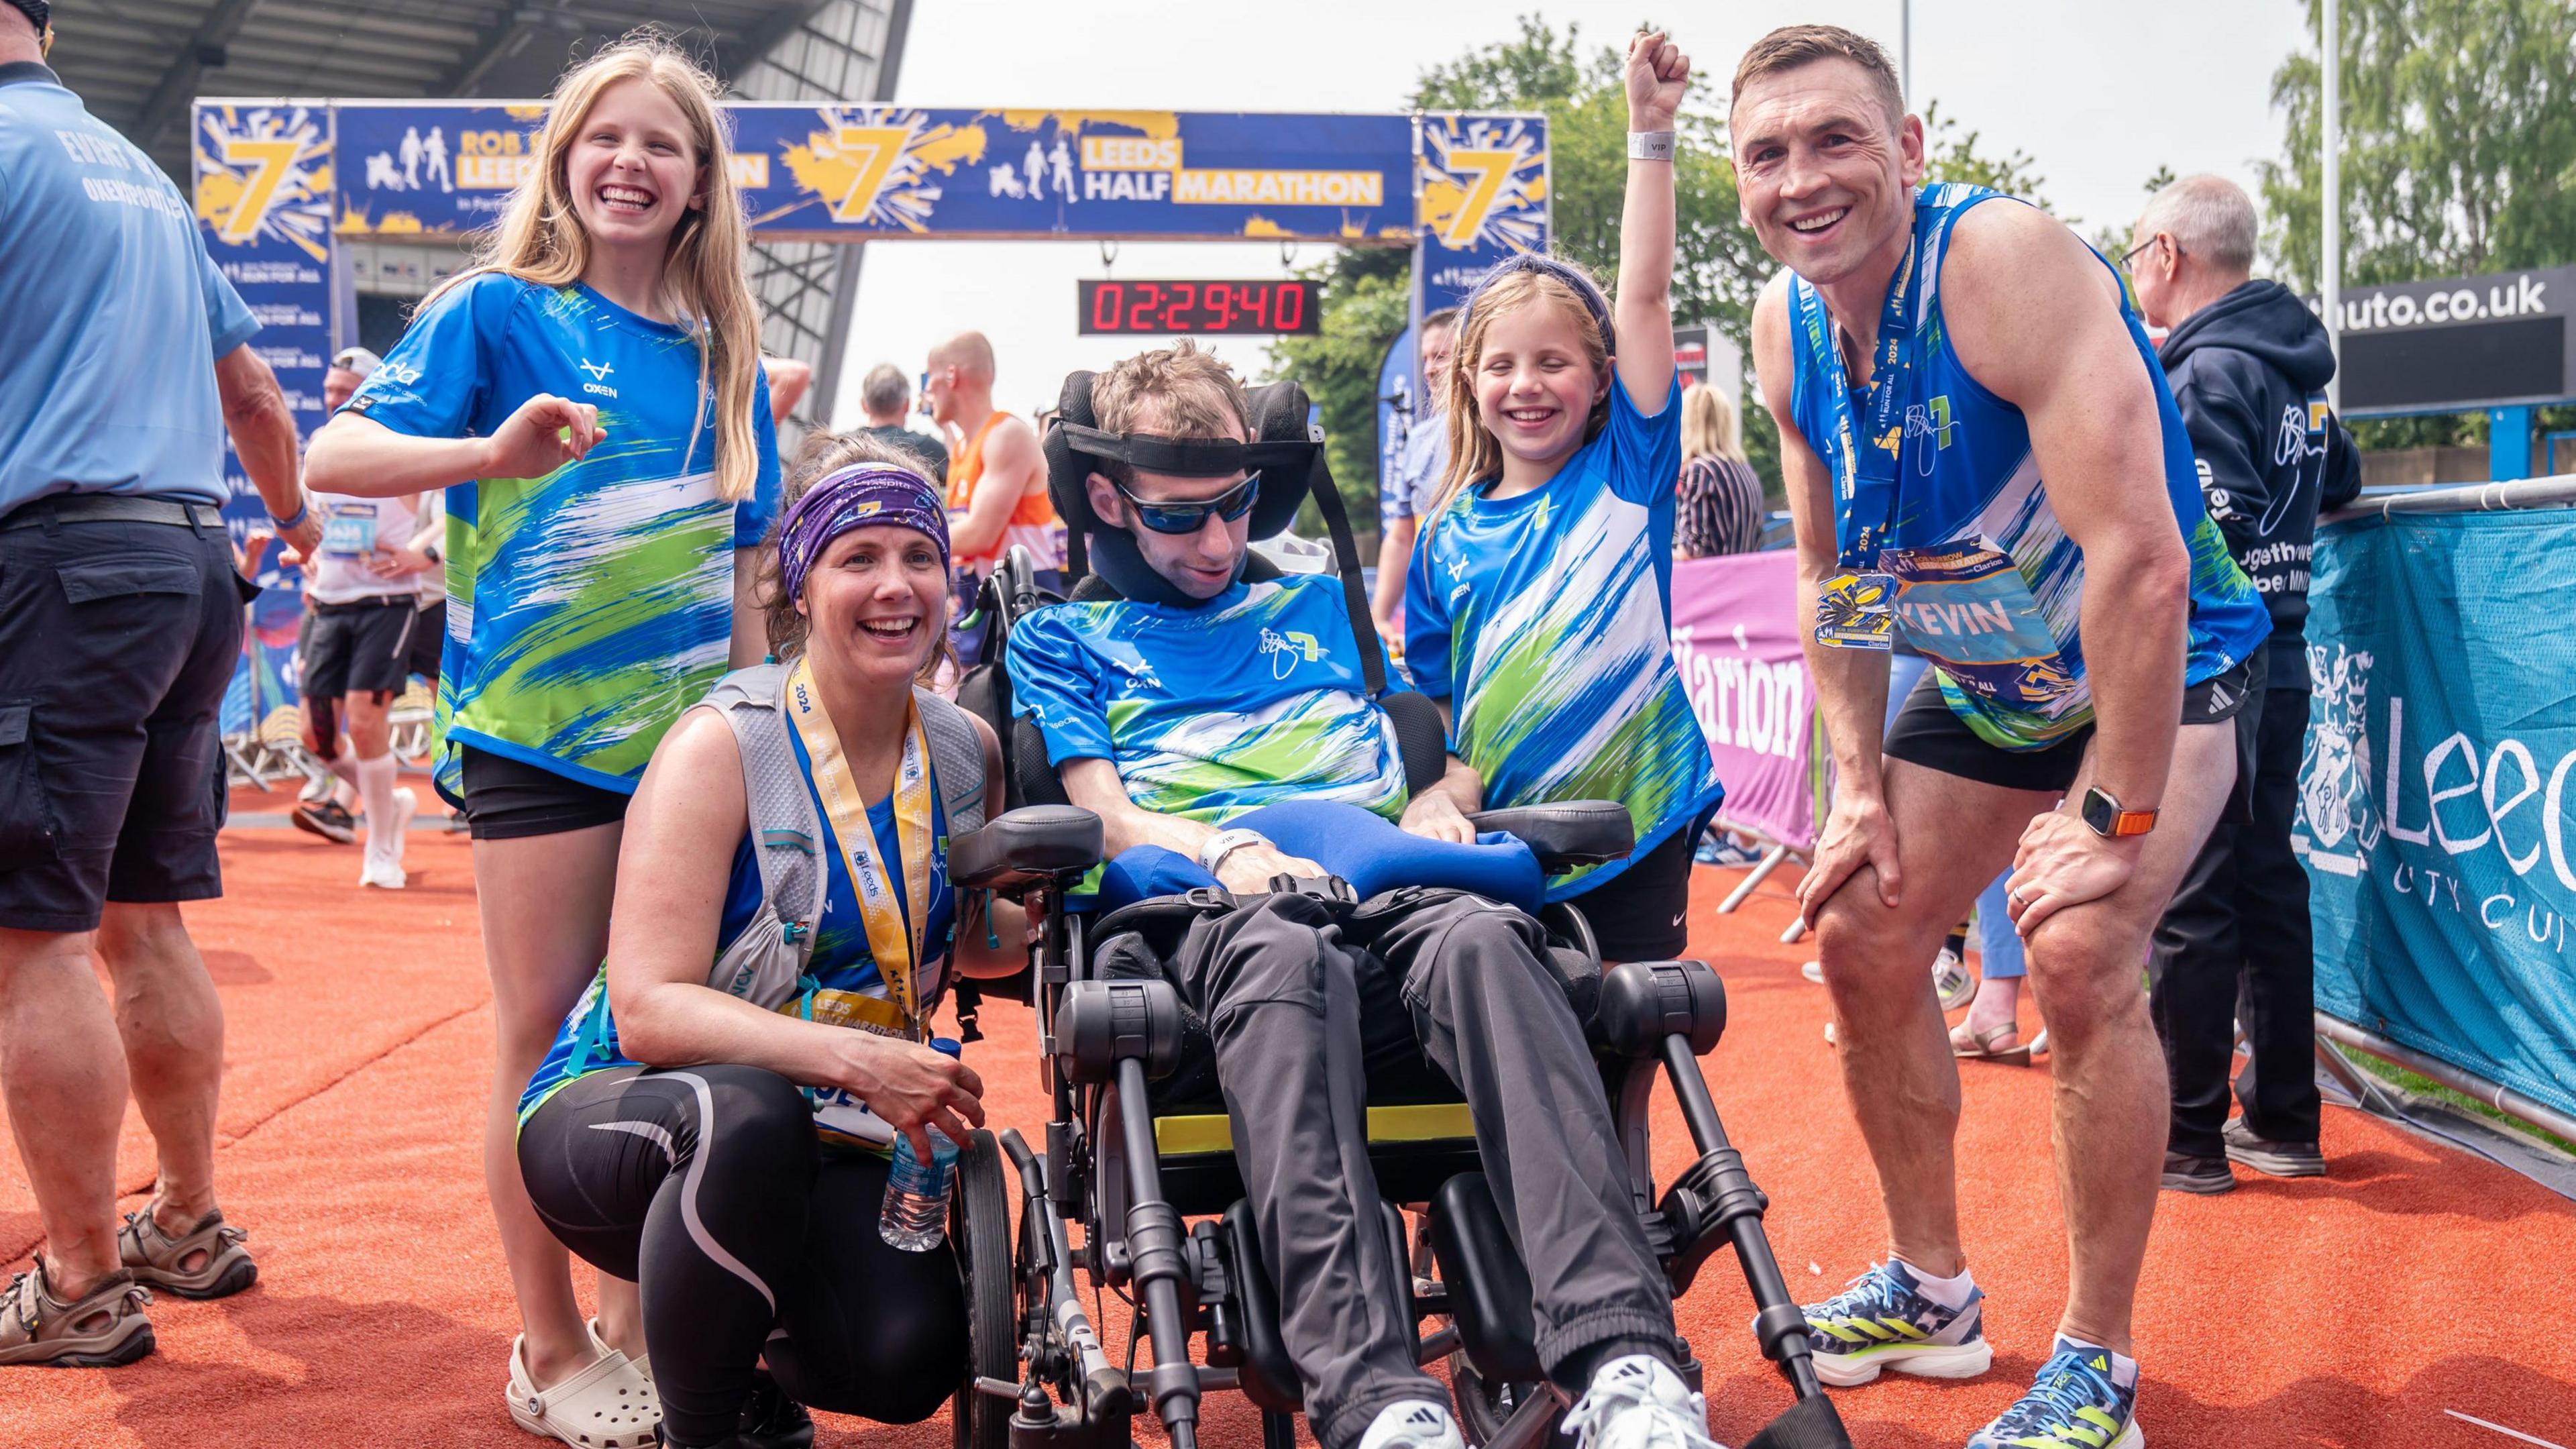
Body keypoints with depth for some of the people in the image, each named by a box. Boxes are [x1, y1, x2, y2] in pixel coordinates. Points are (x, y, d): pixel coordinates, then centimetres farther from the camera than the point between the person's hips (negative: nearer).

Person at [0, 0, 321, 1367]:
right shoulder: (141, 172, 21)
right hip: (193, 558, 9)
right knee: (146, 921, 14)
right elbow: (253, 393, 27)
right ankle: (189, 1226, 21)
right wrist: (295, 513, 44)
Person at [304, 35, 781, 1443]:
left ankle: (634, 1316, 23)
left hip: (689, 734, 4)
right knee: (549, 1043, 1)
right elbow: (334, 454, -12)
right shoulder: (499, 311, -1)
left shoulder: (721, 350, 12)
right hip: (538, 731, -4)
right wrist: (492, 453, -29)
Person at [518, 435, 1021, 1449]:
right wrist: (852, 1058, -36)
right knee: (749, 1117, -39)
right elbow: (648, 1011, -24)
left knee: (911, 1360, -23)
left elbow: (975, 941, 17)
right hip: (619, 1108, -4)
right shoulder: (725, 746, -17)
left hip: (819, 1149, 4)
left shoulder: (967, 750, 0)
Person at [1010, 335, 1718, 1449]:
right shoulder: (1062, 636, 26)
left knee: (1481, 937, -36)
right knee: (1284, 951, -42)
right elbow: (1105, 814, 10)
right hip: (1207, 904, -2)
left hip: (1391, 886, 3)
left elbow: (1451, 744, 34)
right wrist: (1227, 851, -11)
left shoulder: (1318, 599, 35)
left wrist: (1442, 796, 9)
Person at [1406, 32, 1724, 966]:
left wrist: (1650, 129, -10)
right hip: (1499, 840, 2)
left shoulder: (1627, 473, 1)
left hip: (1633, 824, -2)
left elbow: (1645, 293, -6)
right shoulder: (1449, 534, 7)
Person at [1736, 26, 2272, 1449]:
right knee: (1861, 934, 6)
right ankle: (1931, 1292, 26)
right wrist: (1860, 785, -2)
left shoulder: (2007, 260, -31)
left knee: (2078, 950, -25)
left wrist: (2114, 816, -31)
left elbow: (2140, 558, -35)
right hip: (1985, 681, 7)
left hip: (2160, 669, -7)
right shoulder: (1786, 325, -8)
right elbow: (1830, 573, 4)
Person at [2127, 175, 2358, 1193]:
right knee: (2267, 890, 13)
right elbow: (2340, 481, 29)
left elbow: (2215, 530, -23)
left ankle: (2187, 1139, 3)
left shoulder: (2206, 373, -14)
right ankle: (2283, 1124, 21)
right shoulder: (2289, 366, 15)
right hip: (2277, 663, 9)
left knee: (2185, 905, -3)